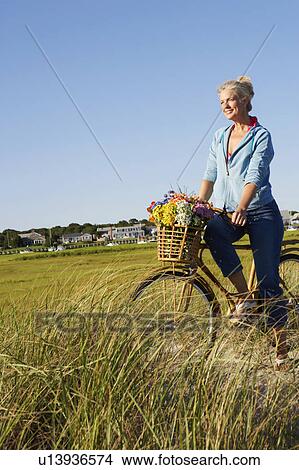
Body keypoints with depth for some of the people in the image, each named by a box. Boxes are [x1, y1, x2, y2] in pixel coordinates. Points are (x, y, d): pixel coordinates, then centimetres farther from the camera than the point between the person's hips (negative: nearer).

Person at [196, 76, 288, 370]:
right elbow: (210, 176, 10)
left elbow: (254, 177, -17)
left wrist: (242, 208, -31)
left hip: (260, 212, -4)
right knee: (212, 230, -32)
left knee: (268, 282, -7)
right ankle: (244, 297, -19)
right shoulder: (219, 138, 15)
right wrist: (199, 204, -6)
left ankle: (281, 348, 2)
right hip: (229, 213, 4)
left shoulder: (261, 136, -3)